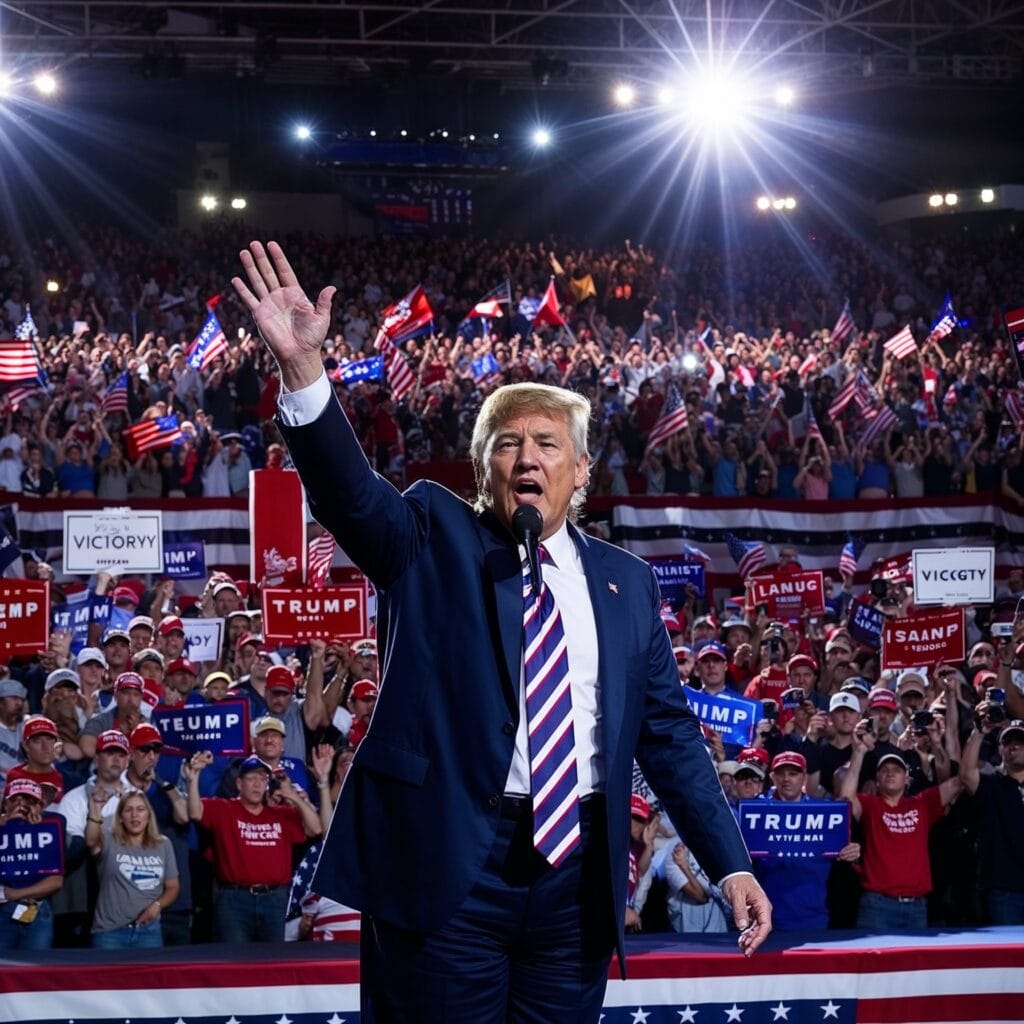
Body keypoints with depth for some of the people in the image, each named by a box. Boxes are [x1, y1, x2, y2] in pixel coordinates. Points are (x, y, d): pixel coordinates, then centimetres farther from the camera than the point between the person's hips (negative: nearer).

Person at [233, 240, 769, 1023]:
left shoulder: (625, 582, 13)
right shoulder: (432, 539, 6)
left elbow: (669, 733, 14)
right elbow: (349, 488, -13)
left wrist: (732, 865, 7)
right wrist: (304, 369, -30)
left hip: (579, 869, 3)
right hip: (447, 864, -3)